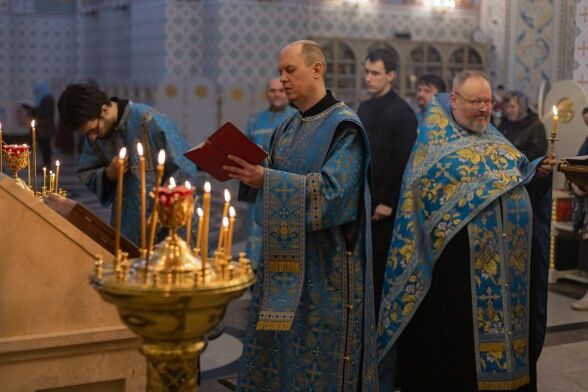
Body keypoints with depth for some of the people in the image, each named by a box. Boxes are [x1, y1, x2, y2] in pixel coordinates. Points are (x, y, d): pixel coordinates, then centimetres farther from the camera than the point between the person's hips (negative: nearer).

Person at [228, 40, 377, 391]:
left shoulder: (344, 126, -11)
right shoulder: (289, 128, 13)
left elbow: (331, 188, -23)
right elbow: (279, 181, 14)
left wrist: (265, 179, -28)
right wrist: (252, 174, -7)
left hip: (325, 260, -7)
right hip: (286, 256, 8)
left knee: (319, 351, 1)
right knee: (277, 346, 11)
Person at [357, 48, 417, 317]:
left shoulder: (402, 112, -9)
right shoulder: (364, 108, 13)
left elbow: (405, 161, -14)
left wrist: (389, 202, -15)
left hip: (384, 204, -6)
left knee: (383, 266, 0)